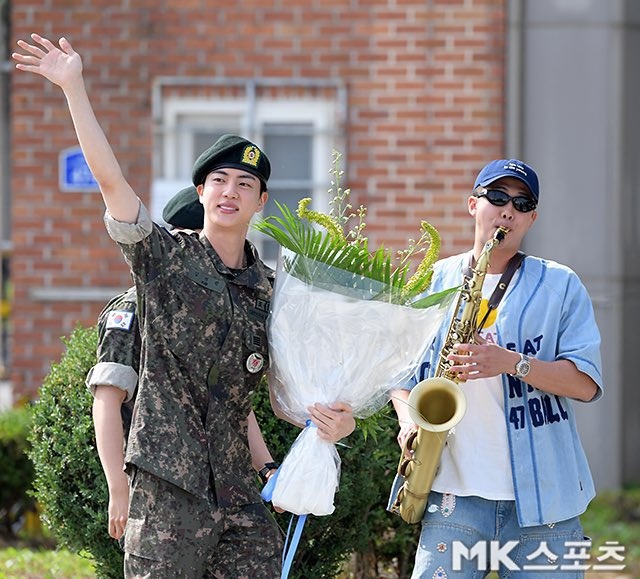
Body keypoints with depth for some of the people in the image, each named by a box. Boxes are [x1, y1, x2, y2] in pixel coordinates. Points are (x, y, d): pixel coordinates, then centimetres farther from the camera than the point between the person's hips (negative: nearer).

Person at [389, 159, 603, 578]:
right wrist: (408, 419, -1)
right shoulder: (435, 282, 12)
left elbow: (587, 383, -3)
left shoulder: (559, 285, 5)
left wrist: (513, 363, -17)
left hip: (543, 496, -1)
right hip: (455, 493, 1)